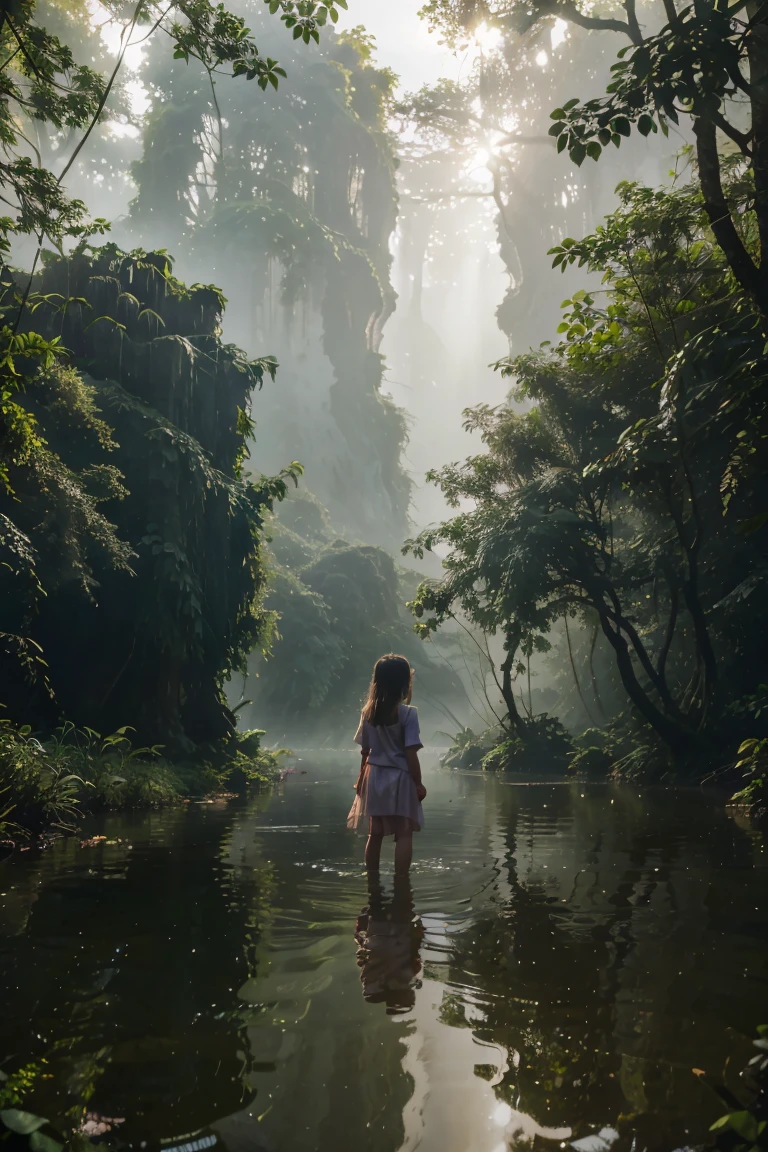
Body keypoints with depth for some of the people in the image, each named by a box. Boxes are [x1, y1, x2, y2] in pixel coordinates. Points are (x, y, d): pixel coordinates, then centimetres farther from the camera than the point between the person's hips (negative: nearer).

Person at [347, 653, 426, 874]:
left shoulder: (368, 712, 1)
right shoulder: (408, 713, -14)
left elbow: (365, 751, 6)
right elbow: (410, 754, -15)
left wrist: (362, 778, 18)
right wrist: (419, 783, -6)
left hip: (375, 777, 5)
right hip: (399, 778, -5)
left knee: (375, 834, 14)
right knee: (404, 835, 4)